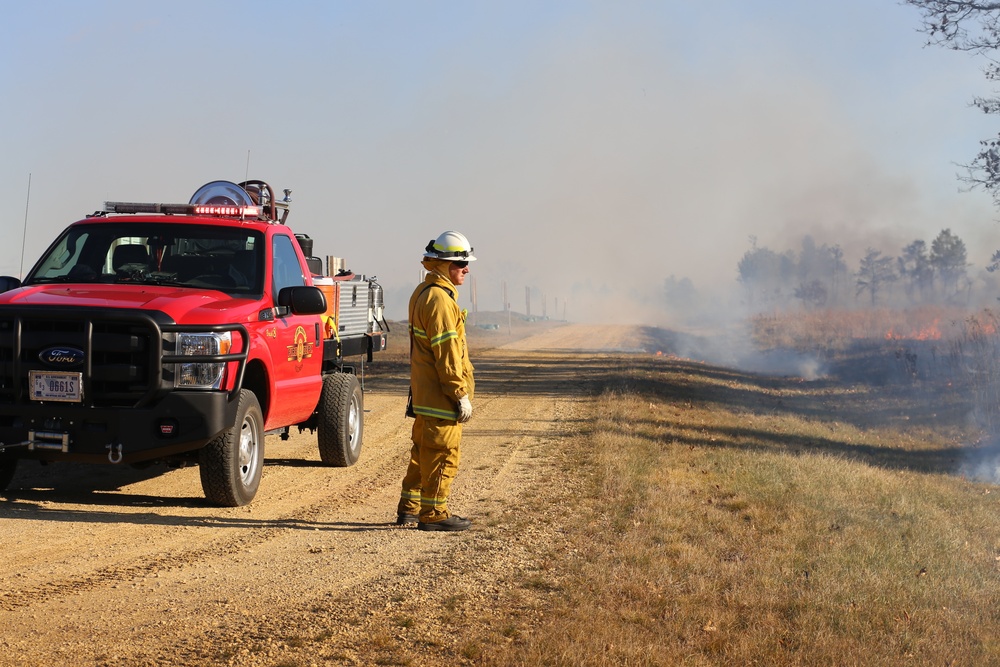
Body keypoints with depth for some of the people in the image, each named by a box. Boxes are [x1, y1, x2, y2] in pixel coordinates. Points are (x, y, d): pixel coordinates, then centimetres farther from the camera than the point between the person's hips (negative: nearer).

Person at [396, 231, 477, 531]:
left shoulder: (422, 293, 16)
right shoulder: (440, 299, -18)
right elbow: (447, 353, -21)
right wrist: (461, 395, -18)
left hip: (424, 392, 10)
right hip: (441, 394, -10)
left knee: (424, 451, 17)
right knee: (442, 453, -3)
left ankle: (409, 508, 24)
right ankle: (434, 514, 2)